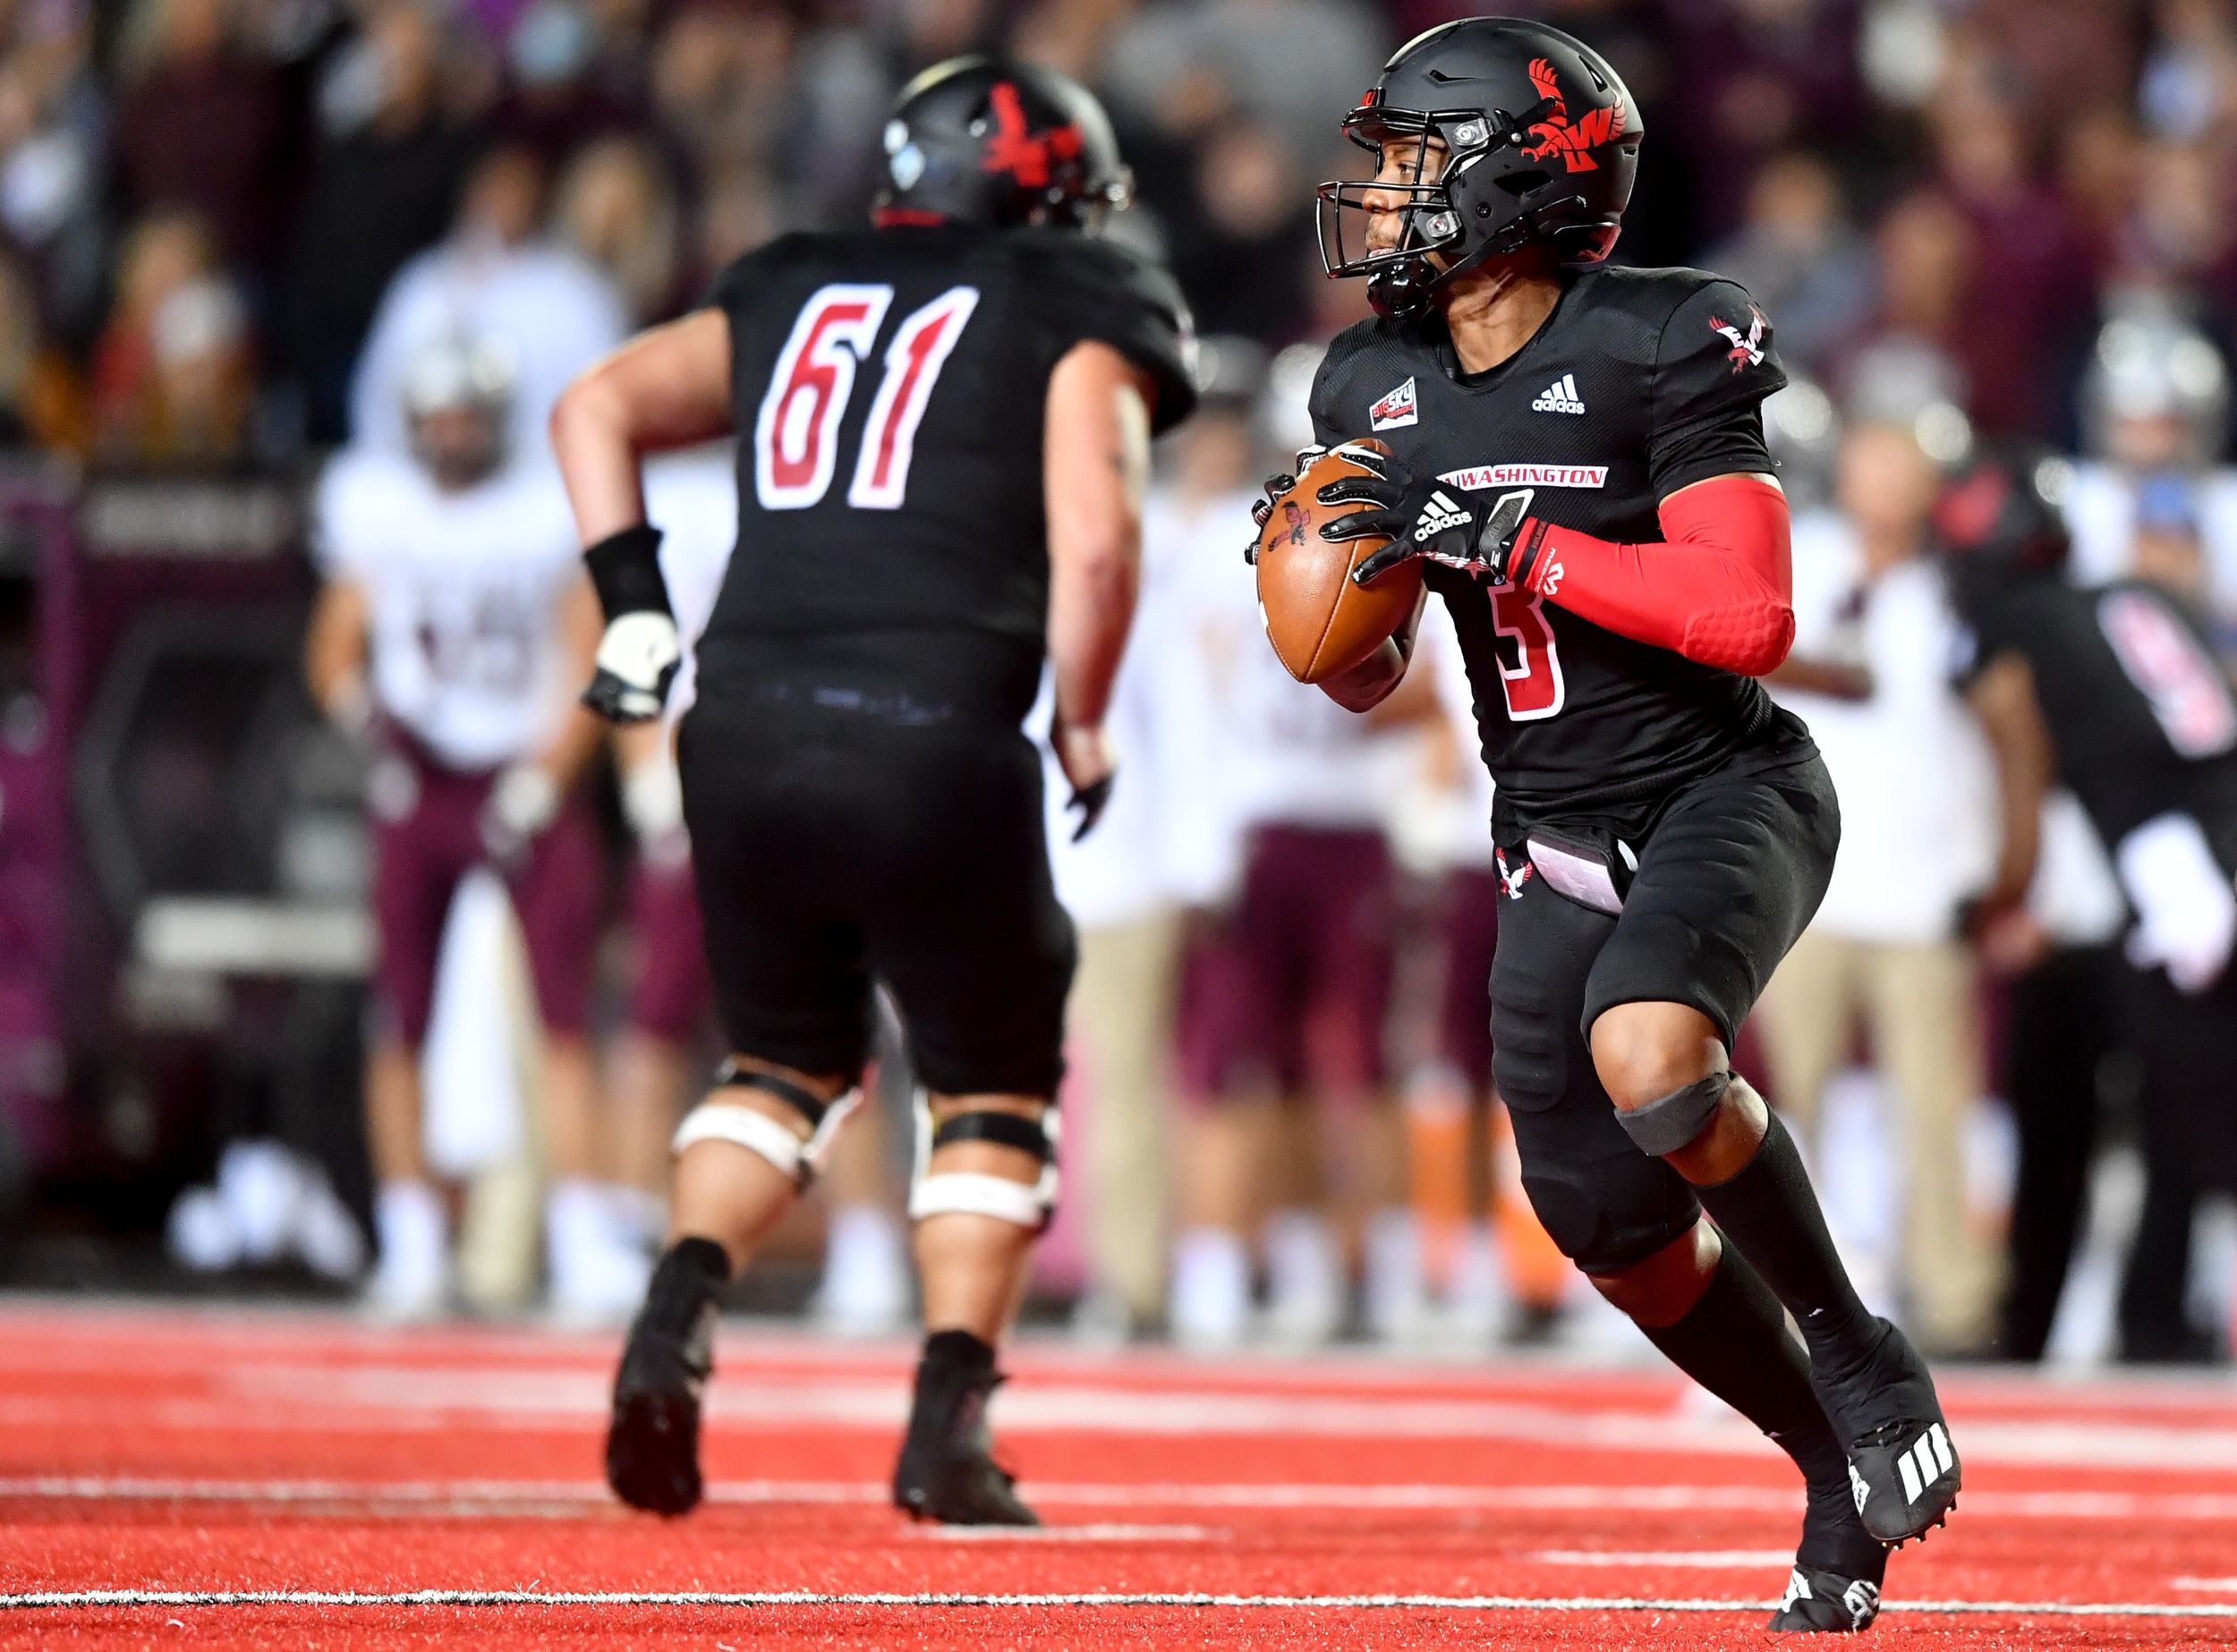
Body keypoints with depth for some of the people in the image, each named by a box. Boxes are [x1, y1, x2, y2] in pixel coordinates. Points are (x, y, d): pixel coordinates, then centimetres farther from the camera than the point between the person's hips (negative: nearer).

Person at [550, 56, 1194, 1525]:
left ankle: (682, 1308, 0)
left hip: (745, 731, 4)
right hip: (932, 743, -4)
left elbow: (599, 406, 18)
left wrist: (634, 601, 17)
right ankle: (950, 1421, 3)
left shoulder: (790, 300, 22)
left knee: (790, 1056, 24)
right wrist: (1084, 728, 6)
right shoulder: (1075, 320, 7)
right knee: (990, 1087, 15)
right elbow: (1096, 542, -6)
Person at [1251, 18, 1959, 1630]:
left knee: (1648, 1057, -34)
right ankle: (1844, 1469, 26)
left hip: (1728, 792, -7)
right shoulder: (1377, 389, 4)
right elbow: (1367, 677, 12)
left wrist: (1505, 539, -28)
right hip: (1563, 846, 7)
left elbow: (1750, 618, -25)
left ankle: (1858, 1354, -11)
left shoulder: (1656, 351, -15)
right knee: (1615, 1228, 2)